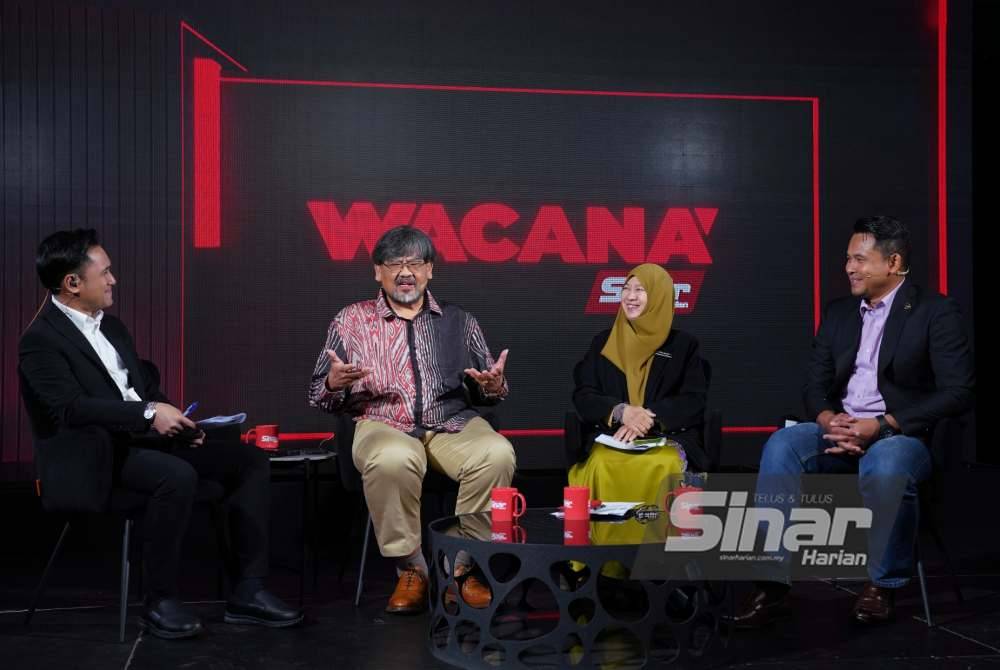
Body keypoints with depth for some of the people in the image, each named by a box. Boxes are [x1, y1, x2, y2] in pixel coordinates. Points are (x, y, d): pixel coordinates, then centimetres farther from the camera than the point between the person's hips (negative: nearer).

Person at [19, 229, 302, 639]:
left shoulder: (112, 326, 18)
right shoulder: (41, 340, -8)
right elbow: (71, 408, -21)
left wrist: (176, 421, 4)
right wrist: (148, 414, -22)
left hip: (146, 438, 9)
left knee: (250, 460, -6)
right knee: (179, 476, -37)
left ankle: (247, 591, -8)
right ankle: (159, 602, -20)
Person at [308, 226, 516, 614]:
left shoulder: (459, 322, 17)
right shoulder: (351, 321, 13)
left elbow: (485, 393, 17)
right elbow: (318, 397, 11)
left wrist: (494, 386, -7)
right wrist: (334, 383, -13)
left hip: (454, 425, 2)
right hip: (384, 425, -1)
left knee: (497, 454, -31)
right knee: (393, 461, -38)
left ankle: (463, 565, -16)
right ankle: (411, 568, -17)